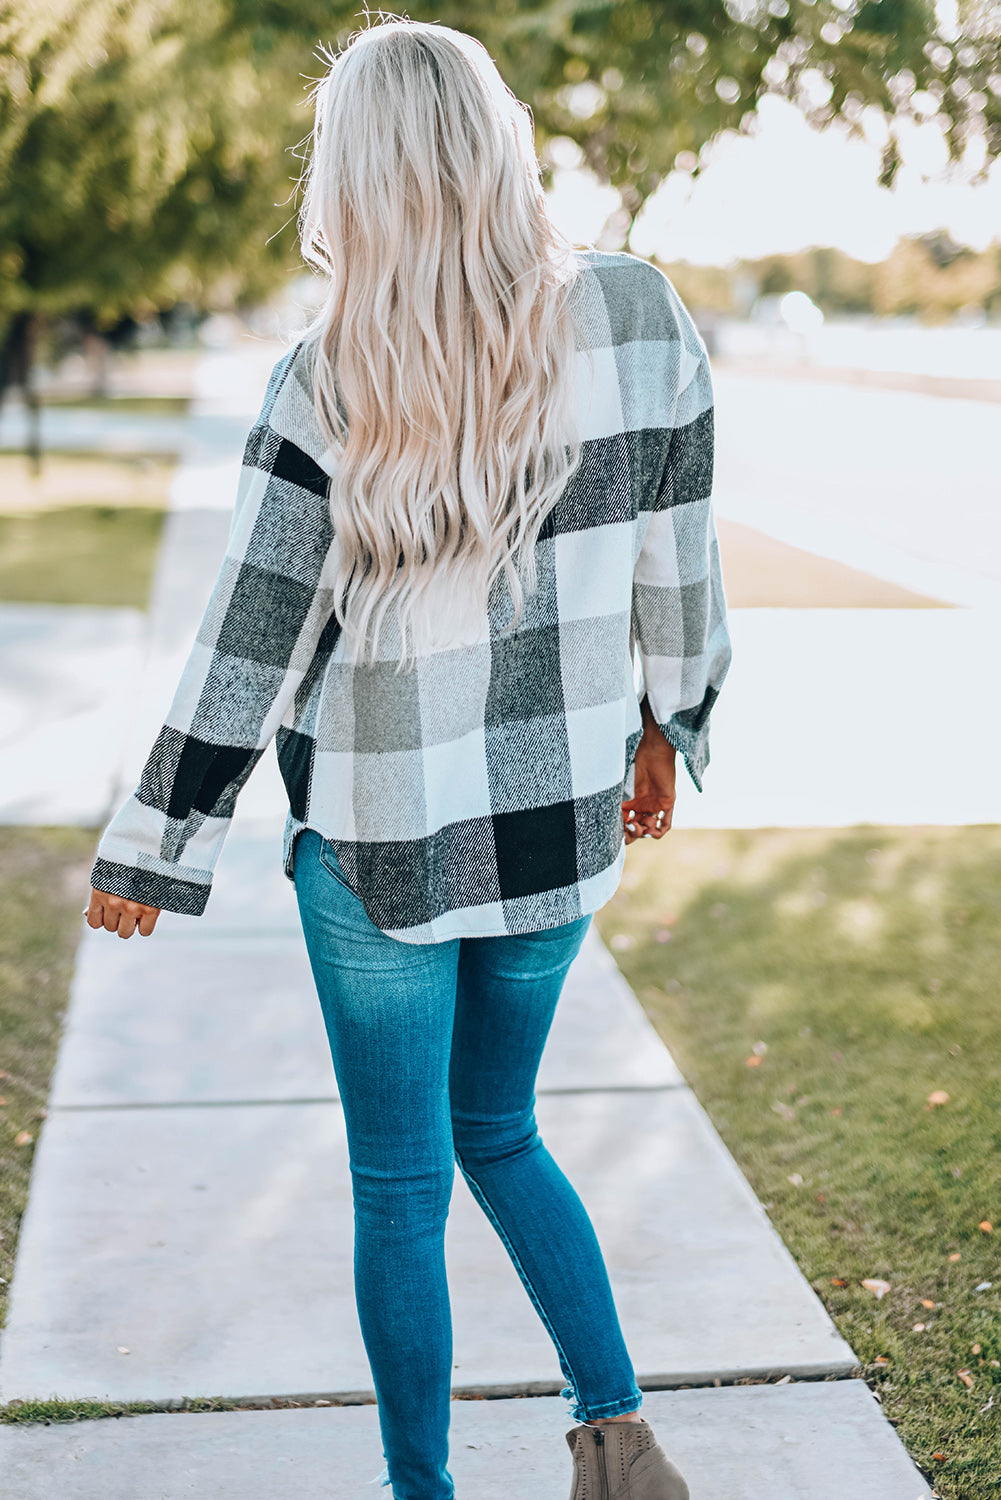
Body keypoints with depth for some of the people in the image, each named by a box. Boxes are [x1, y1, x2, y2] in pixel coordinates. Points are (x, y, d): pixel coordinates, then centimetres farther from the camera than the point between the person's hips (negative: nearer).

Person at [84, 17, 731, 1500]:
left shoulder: (331, 385, -15)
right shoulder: (641, 319, -6)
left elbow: (248, 640, -12)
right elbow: (679, 561, 4)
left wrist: (153, 849, -2)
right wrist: (665, 729, 20)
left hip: (382, 846, -4)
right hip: (558, 821, 4)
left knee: (400, 1184, 13)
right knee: (497, 1133, 25)